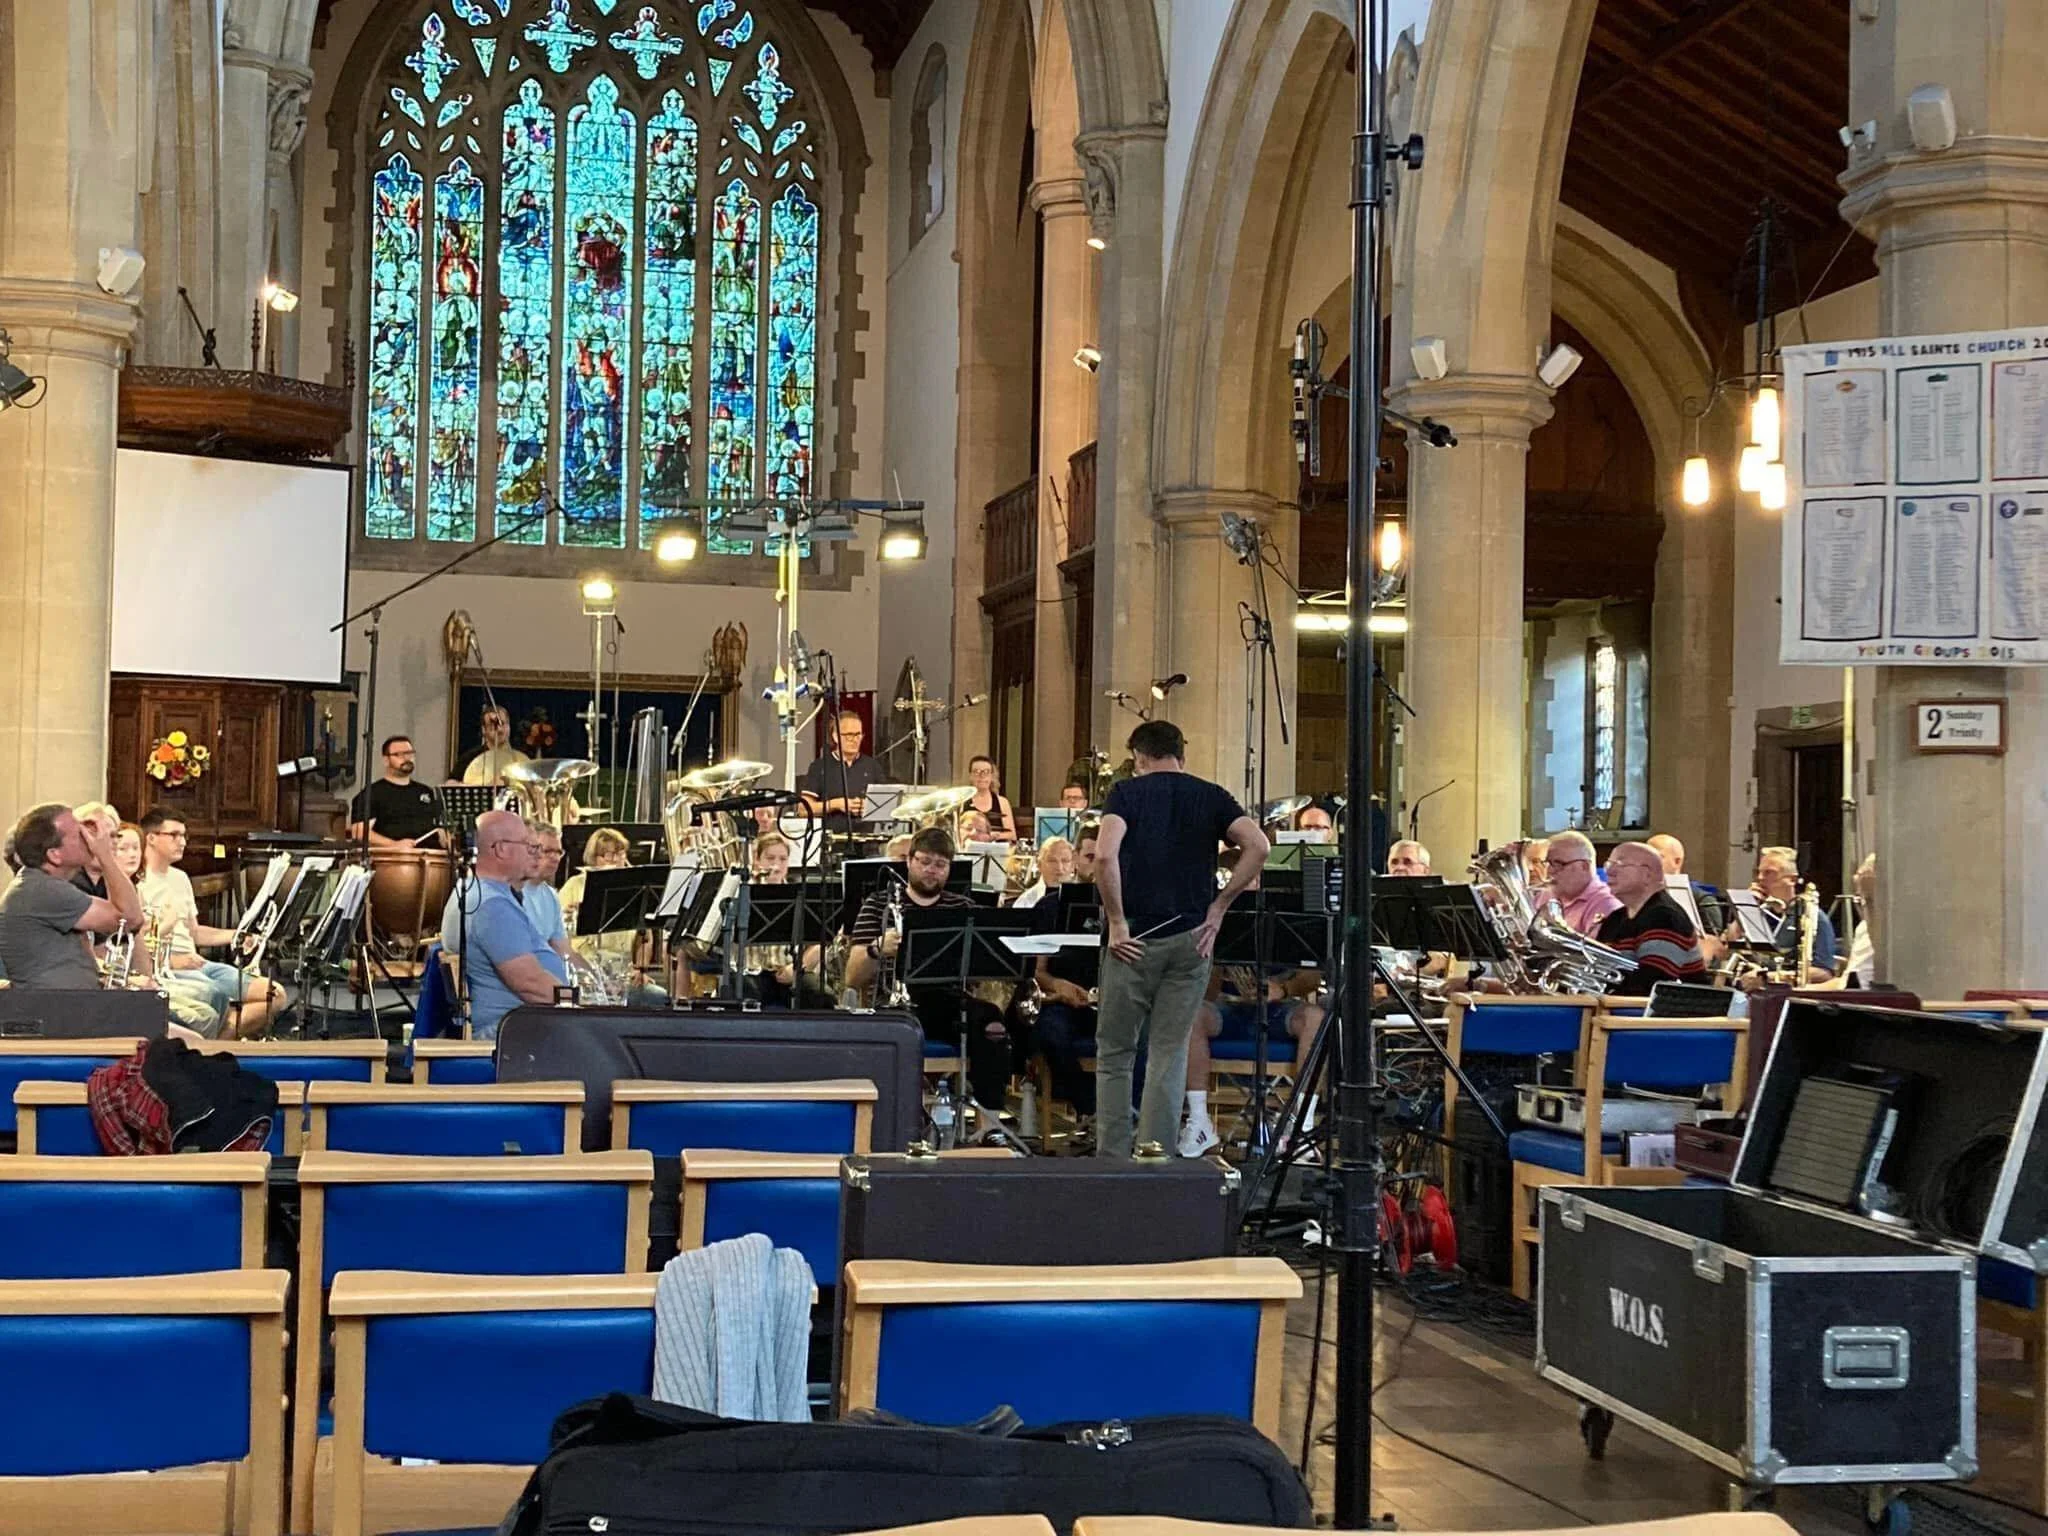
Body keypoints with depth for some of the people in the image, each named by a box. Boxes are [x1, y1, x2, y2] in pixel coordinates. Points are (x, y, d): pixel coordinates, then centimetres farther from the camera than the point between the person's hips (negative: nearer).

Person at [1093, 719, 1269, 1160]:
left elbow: (1105, 855, -19)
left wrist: (1116, 922, -11)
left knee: (1114, 1054, 9)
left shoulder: (1127, 793, -1)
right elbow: (1257, 846, -8)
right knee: (1169, 1055, 8)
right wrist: (1219, 906, -2)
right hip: (1191, 937, 2)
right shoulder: (1211, 796, 7)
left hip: (1135, 938, -2)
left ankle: (1112, 1160, 8)